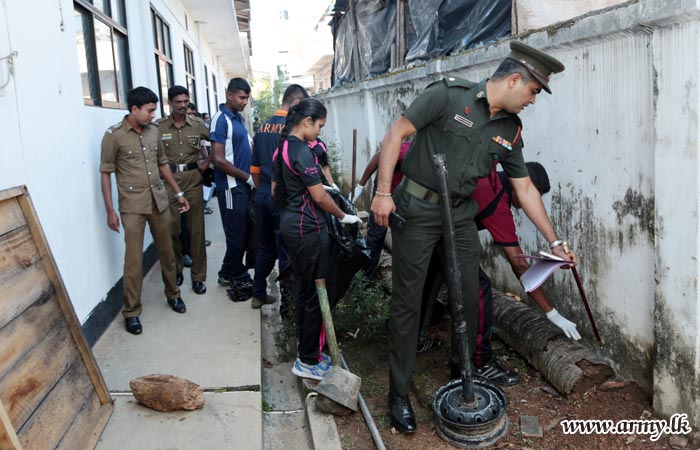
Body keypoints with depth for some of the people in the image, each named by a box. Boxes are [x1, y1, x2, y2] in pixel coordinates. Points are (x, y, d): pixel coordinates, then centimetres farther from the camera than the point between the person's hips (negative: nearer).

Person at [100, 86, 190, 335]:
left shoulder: (154, 131, 5)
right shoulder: (114, 135, -10)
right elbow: (105, 173, -7)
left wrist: (178, 193, 15)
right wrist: (110, 210, -11)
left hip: (159, 201, 5)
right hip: (132, 205, -5)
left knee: (167, 252, 14)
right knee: (134, 259, -2)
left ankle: (172, 294, 33)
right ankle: (131, 311, 11)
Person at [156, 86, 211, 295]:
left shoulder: (197, 124, 3)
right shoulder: (158, 126, -2)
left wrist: (207, 161, 4)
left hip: (192, 178, 1)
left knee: (196, 228, 1)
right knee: (172, 228, 5)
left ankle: (198, 276, 9)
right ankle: (176, 269, 25)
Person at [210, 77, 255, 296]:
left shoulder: (237, 117, 12)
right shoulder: (221, 120, -14)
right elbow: (218, 160, -19)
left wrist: (250, 179, 8)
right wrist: (247, 177, -14)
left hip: (243, 185, 9)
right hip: (231, 187, -8)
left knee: (241, 233, 15)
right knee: (237, 235, 2)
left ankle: (228, 274, 28)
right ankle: (238, 278, 16)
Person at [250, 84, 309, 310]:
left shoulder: (262, 127, 8)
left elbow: (254, 168, 14)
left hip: (262, 196, 7)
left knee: (265, 247, 18)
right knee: (285, 251, 2)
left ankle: (258, 294, 27)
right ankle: (287, 304, 9)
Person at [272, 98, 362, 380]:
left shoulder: (283, 147, 11)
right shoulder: (302, 151, -18)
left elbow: (275, 189, 19)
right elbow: (319, 197, -17)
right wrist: (344, 217, -5)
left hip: (289, 224, 10)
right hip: (308, 229, -10)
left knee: (302, 288, 17)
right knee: (316, 295, -1)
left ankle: (307, 351, 28)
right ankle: (309, 362, 7)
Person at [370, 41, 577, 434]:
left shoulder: (510, 130, 6)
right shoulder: (449, 95, -12)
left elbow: (525, 188, 11)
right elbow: (396, 134, -12)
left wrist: (555, 241, 13)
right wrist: (383, 192, -17)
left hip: (461, 215, 6)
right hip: (417, 210, -6)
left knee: (471, 296, 9)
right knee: (408, 301, 0)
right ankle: (399, 393, 14)